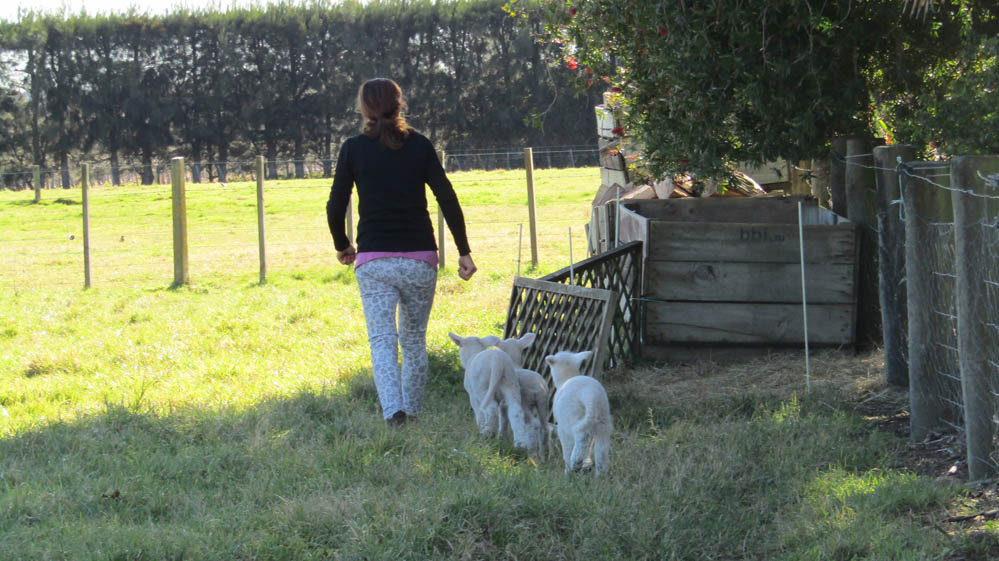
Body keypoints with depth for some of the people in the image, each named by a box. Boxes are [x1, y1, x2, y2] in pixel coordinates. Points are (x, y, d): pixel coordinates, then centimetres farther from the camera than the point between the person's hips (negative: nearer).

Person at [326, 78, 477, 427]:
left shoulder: (354, 149, -1)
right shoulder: (419, 145, 2)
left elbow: (335, 207, 1)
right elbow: (448, 200, -2)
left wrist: (342, 247, 19)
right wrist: (464, 252, 3)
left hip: (374, 260, -2)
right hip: (420, 258, 2)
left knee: (382, 340, -5)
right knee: (414, 340, 15)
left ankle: (393, 409, -23)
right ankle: (413, 411, 19)